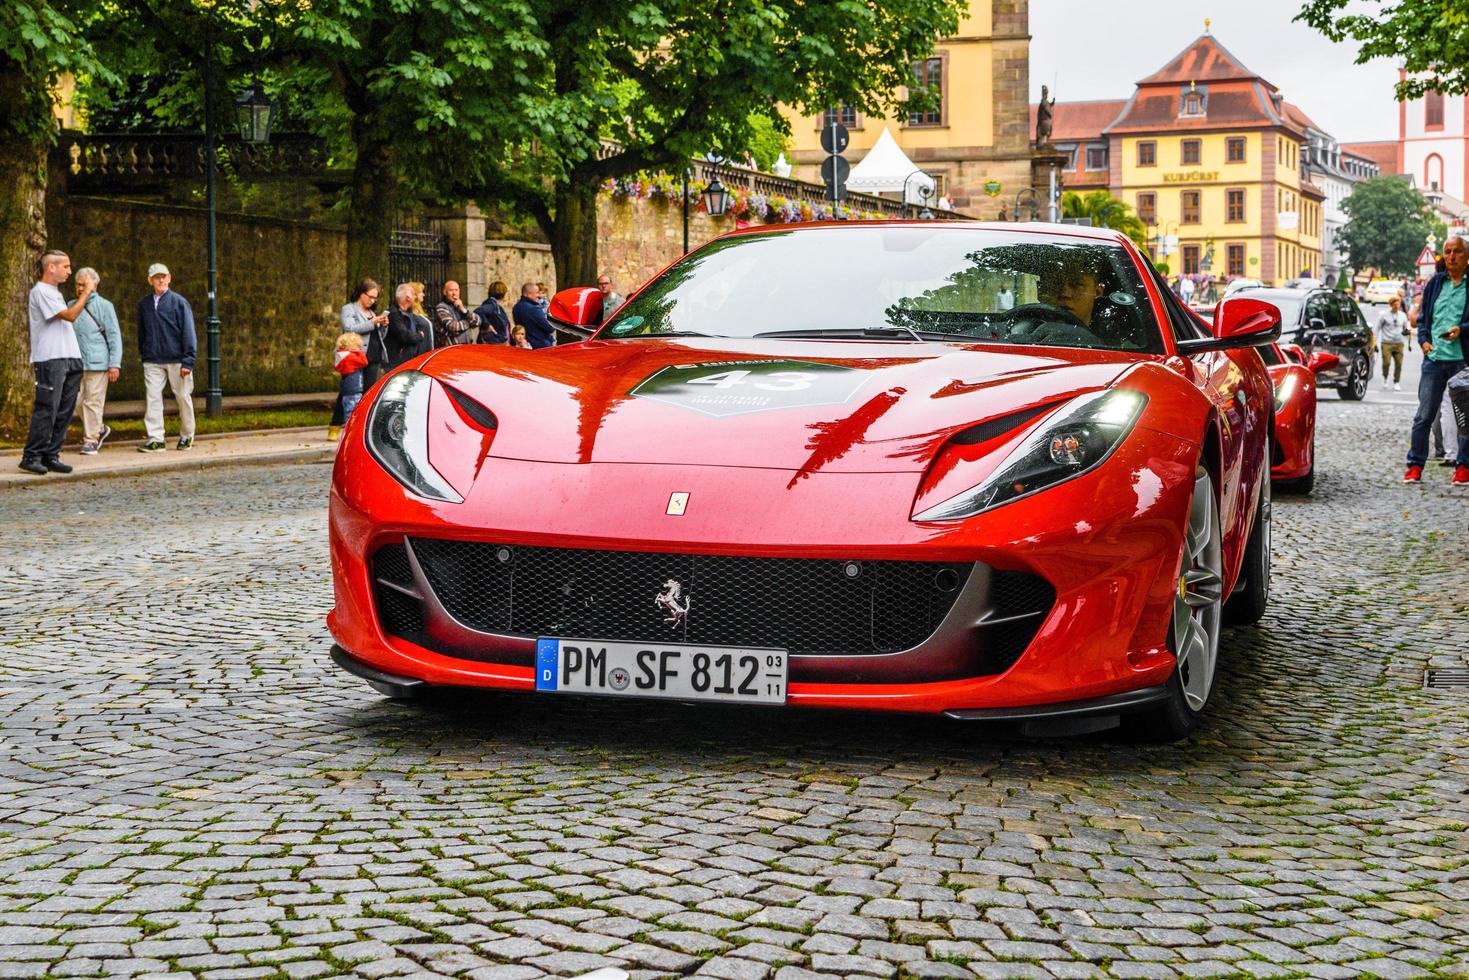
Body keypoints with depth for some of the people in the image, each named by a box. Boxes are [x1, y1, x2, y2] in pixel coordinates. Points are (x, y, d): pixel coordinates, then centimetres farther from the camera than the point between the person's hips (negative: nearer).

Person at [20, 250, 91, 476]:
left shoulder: (54, 293, 22)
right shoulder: (40, 292, -8)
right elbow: (70, 315, -14)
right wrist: (85, 294, -6)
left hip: (69, 360, 9)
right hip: (50, 360, -9)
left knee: (64, 411, 7)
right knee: (46, 410, -10)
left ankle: (51, 456, 11)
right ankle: (31, 457, -7)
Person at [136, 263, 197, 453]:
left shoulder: (179, 302, -3)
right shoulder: (144, 304, 8)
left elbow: (188, 332, -6)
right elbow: (141, 332, 15)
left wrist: (188, 361, -11)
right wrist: (143, 355, 11)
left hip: (176, 359, -3)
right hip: (153, 361, 3)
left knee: (183, 398, 5)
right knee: (153, 398, -5)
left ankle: (187, 437, 19)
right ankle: (155, 439, -4)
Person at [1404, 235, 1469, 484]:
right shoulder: (1435, 284, 13)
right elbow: (1423, 317, 19)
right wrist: (1424, 340, 3)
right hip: (1434, 358, 3)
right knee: (1424, 415, 2)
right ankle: (1415, 465, 7)